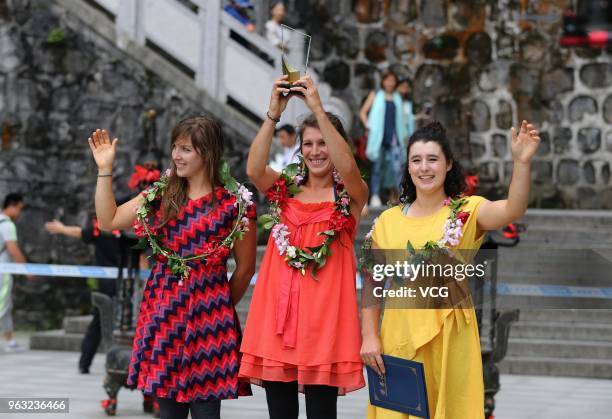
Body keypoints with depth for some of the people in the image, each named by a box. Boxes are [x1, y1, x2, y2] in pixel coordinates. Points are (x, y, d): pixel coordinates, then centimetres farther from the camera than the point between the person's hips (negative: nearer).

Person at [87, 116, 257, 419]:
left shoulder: (235, 204, -4)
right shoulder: (160, 196, 10)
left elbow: (245, 269, 2)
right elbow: (108, 220, 7)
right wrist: (104, 169, 3)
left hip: (207, 313, -4)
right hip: (162, 311, 4)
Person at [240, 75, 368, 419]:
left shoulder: (351, 194, 4)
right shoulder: (286, 189, 12)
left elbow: (347, 167, -19)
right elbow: (254, 169, -8)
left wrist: (319, 110, -22)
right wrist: (273, 114, -17)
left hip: (324, 309, -3)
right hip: (279, 306, 3)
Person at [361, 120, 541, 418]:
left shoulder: (466, 211, -3)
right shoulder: (388, 221, 5)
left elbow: (512, 210, -23)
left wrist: (522, 161, -37)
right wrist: (370, 336, 1)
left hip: (448, 335, -2)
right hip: (398, 335, 2)